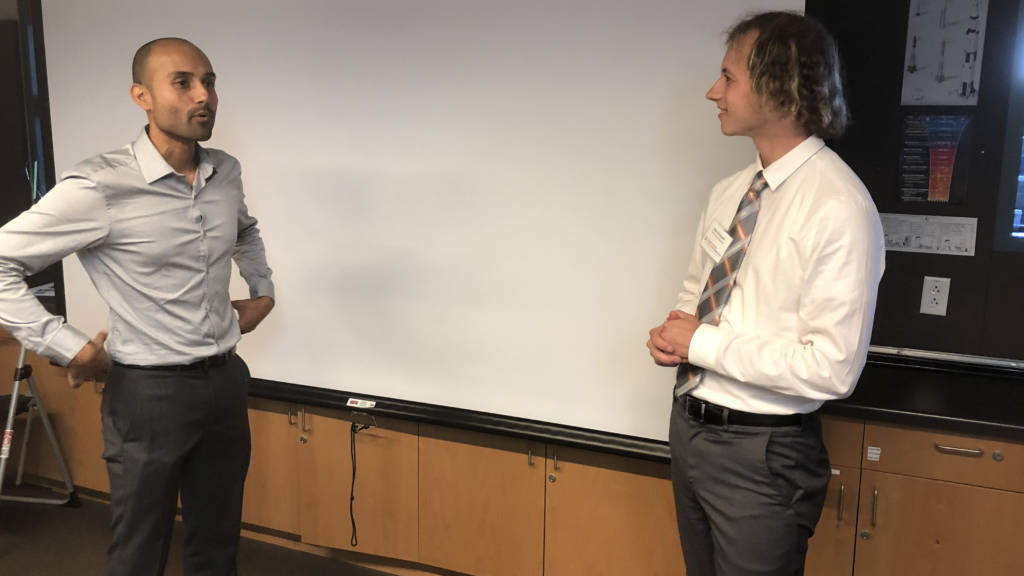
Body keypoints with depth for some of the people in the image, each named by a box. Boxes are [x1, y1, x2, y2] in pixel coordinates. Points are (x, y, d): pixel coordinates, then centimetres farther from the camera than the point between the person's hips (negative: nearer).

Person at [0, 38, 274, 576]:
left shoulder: (226, 173, 3)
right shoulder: (100, 185, -16)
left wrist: (262, 291, 17)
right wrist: (69, 350, -15)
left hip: (227, 382, 6)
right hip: (149, 391, -5)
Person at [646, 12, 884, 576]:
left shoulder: (839, 208, -21)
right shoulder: (727, 193, 4)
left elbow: (833, 369, -24)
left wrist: (704, 344, -19)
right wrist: (673, 332, -6)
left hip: (761, 452, -7)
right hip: (690, 423, 7)